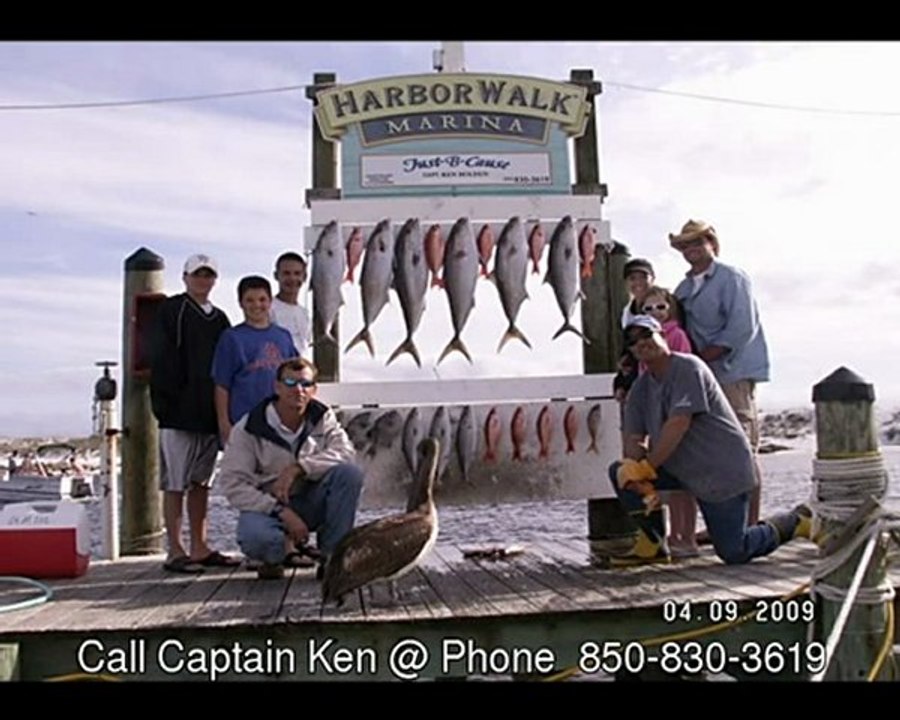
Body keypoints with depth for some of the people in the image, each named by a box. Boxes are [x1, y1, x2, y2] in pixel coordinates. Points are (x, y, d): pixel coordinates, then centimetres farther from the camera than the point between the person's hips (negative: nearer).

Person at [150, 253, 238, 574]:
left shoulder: (219, 318, 18)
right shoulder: (171, 310, -1)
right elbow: (161, 360, -9)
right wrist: (166, 403, -16)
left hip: (209, 413, 7)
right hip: (179, 414, -6)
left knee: (201, 482, 11)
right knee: (175, 483, -2)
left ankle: (200, 547, 18)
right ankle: (175, 551, 4)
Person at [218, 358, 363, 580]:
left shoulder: (322, 417, -2)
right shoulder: (248, 428, -12)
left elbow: (345, 452, -18)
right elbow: (233, 484, -16)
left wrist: (297, 467, -29)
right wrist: (281, 511, -25)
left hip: (311, 502, 3)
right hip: (267, 505, -3)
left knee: (349, 473, -24)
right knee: (254, 537, -37)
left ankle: (331, 555, -11)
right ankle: (285, 547, 2)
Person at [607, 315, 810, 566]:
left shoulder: (688, 367, -15)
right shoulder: (640, 388, 7)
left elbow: (678, 424, -25)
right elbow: (633, 438, -1)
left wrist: (646, 466, -22)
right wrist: (636, 471, -22)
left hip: (724, 470, -7)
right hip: (683, 470, 7)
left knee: (733, 553, -5)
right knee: (621, 472, -8)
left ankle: (795, 521, 20)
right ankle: (651, 544, -1)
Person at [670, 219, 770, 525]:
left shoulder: (732, 278, -4)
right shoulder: (683, 288, 18)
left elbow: (741, 329, -14)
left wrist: (699, 359, -14)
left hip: (733, 371, -7)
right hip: (701, 375, 7)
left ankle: (751, 524, -2)